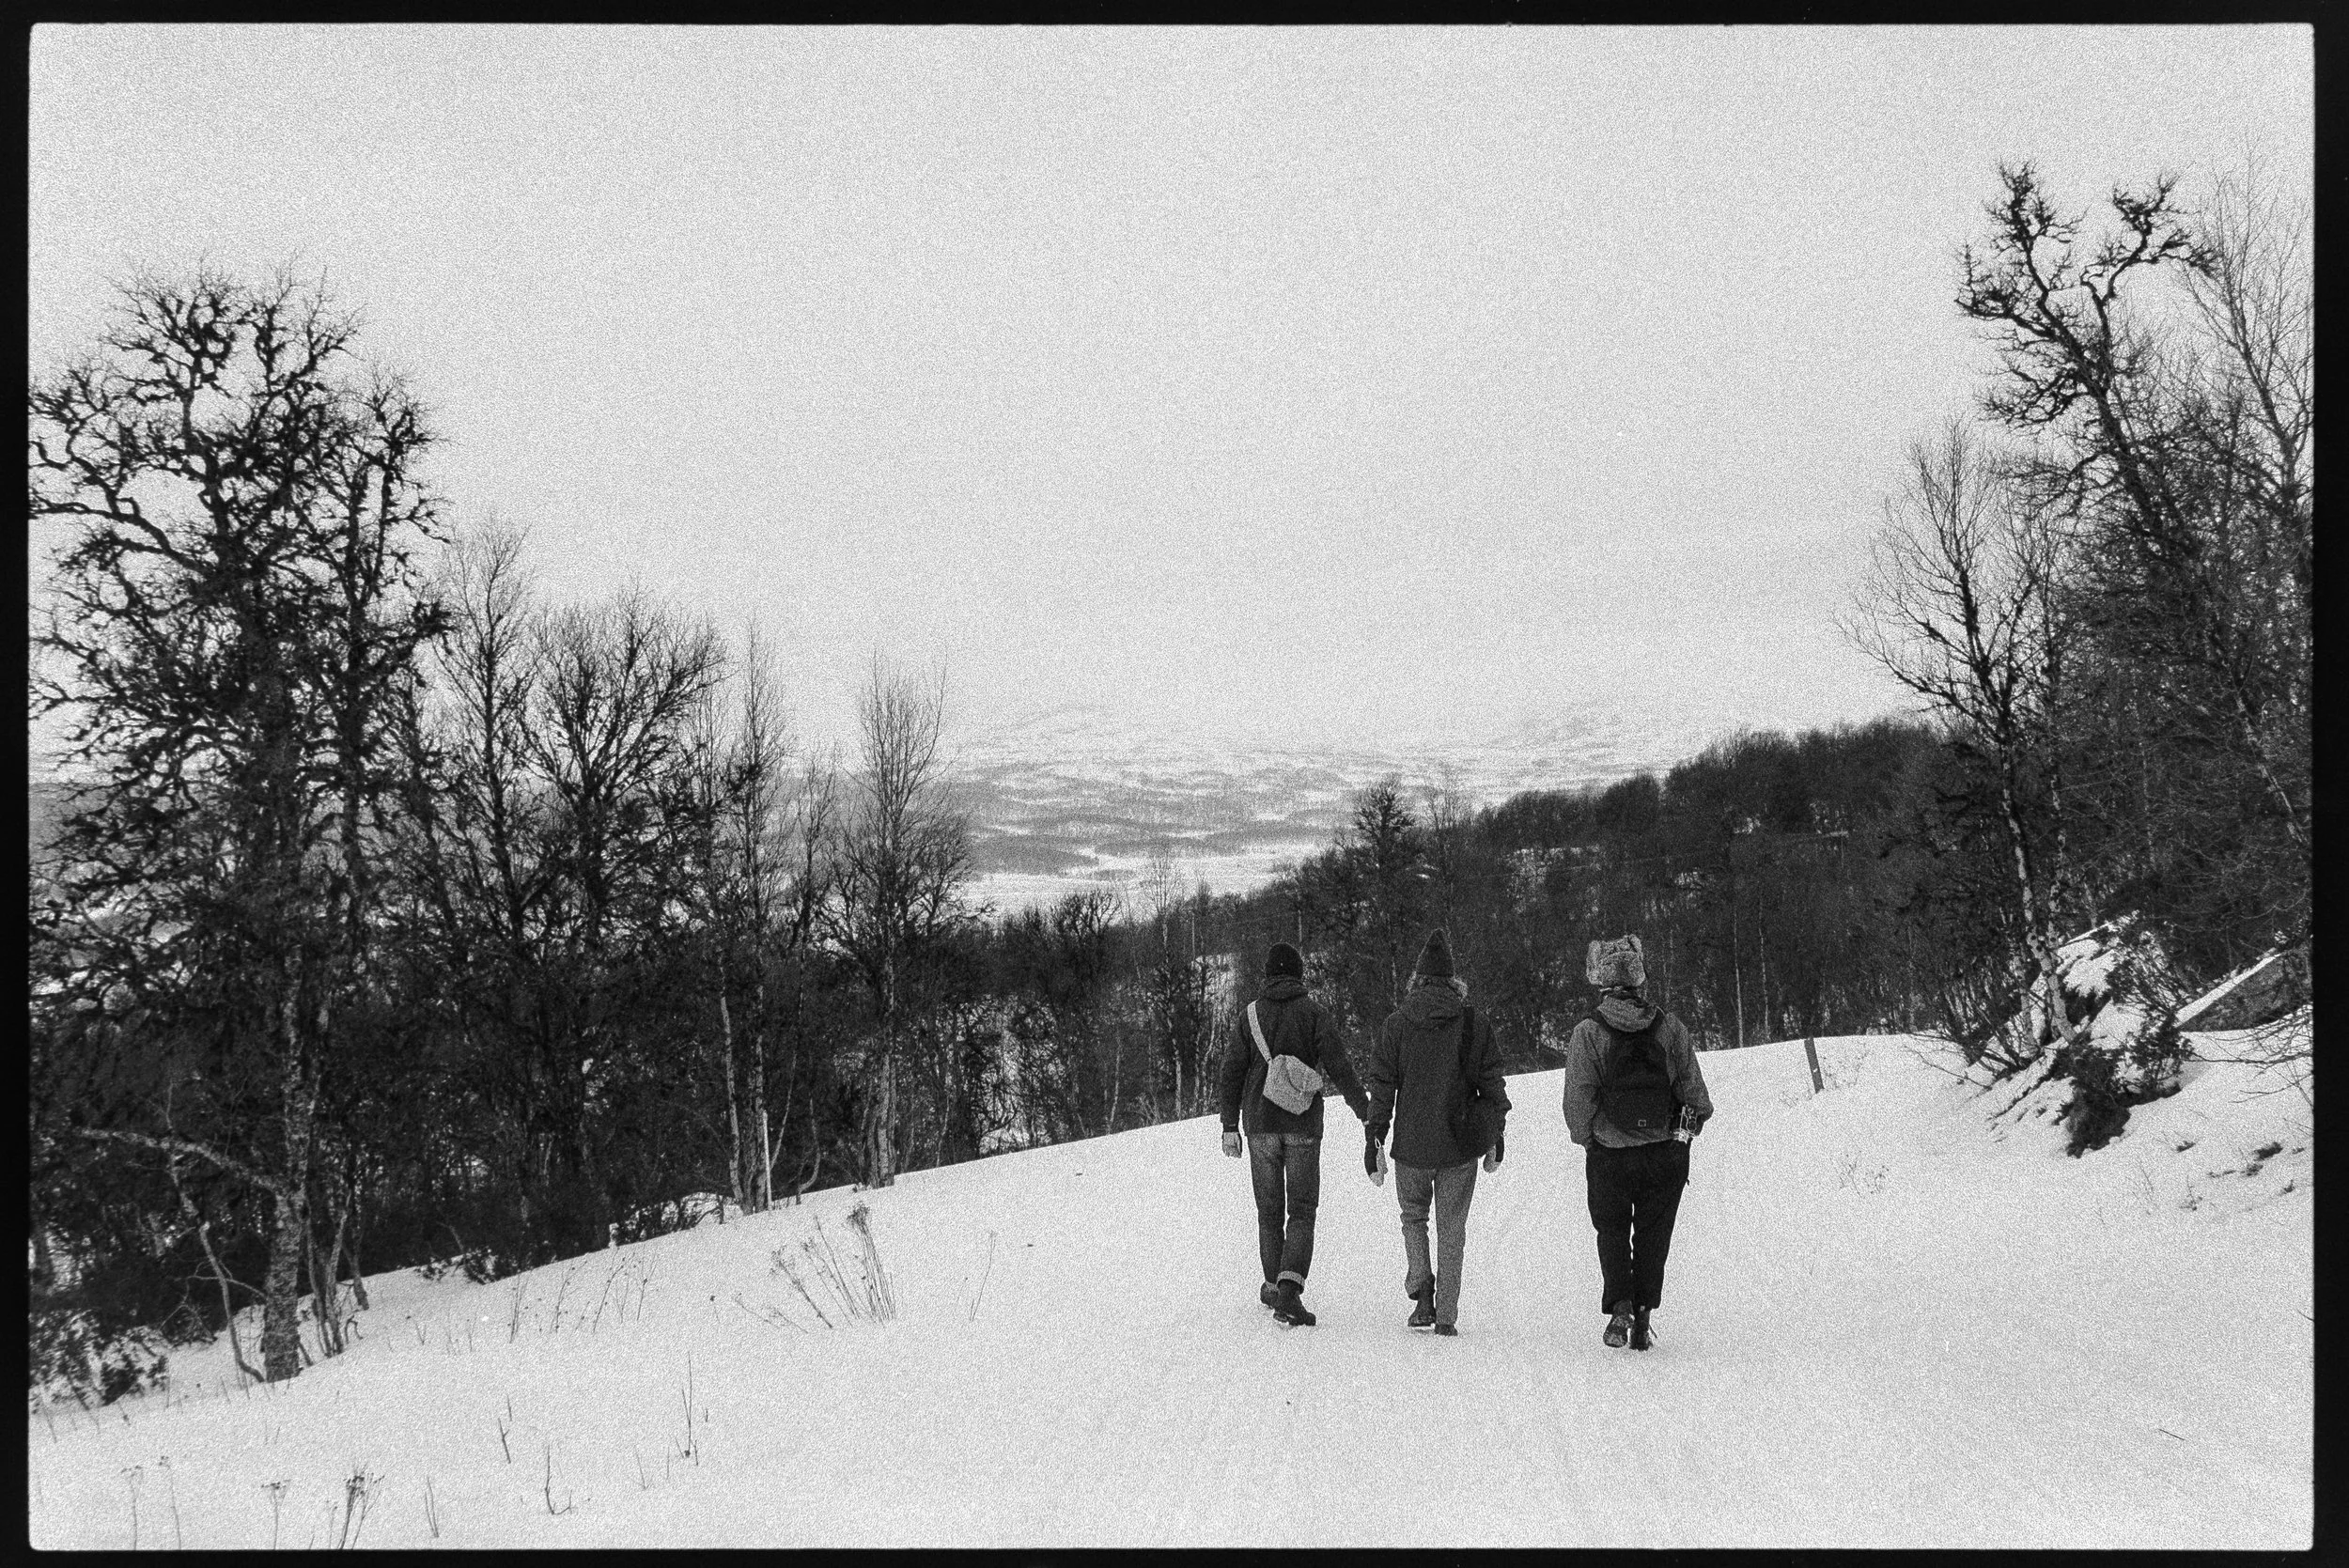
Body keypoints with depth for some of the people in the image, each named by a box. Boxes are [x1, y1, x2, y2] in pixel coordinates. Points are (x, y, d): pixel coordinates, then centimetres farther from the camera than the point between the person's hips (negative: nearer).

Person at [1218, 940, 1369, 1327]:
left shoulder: (1250, 1015, 2)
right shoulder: (1314, 1014, -4)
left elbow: (1232, 1074, 1)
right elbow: (1340, 1069, -9)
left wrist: (1230, 1126, 6)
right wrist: (1367, 1115, -3)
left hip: (1260, 1124, 2)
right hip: (1303, 1125, -2)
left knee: (1269, 1211, 15)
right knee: (1302, 1211, 1)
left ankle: (1273, 1287, 25)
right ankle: (1289, 1291, -15)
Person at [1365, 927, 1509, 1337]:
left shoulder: (1396, 1024, -3)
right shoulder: (1476, 1025, -3)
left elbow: (1382, 1088, -1)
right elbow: (1491, 1083, 1)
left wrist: (1374, 1141, 5)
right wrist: (1496, 1138, 11)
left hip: (1411, 1145, 0)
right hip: (1460, 1148, 0)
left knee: (1413, 1217, 21)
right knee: (1452, 1229, 10)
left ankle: (1421, 1287, 1)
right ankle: (1446, 1316, 10)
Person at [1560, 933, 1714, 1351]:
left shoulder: (1587, 1033, -12)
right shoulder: (1669, 1027, -5)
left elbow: (1578, 1099, -11)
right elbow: (1693, 1091, -1)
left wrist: (1586, 1139, 6)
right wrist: (1691, 1123, 18)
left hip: (1610, 1154, -2)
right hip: (1666, 1152, 2)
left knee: (1612, 1232, 15)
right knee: (1653, 1235, 15)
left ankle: (1619, 1306, -2)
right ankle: (1643, 1317, 15)